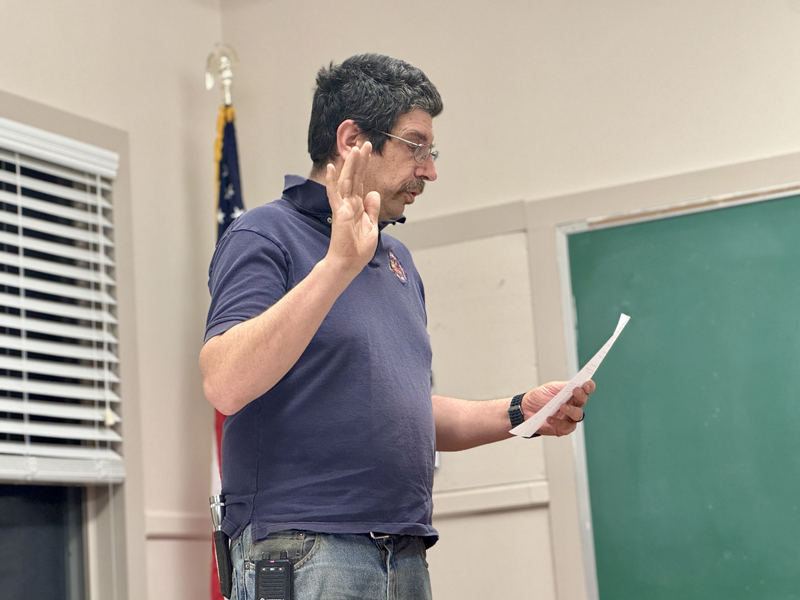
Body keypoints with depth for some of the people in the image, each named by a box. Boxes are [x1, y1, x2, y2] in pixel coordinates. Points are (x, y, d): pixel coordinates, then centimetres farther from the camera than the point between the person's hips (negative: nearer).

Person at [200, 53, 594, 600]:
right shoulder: (266, 236, -6)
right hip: (305, 554, -7)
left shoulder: (397, 258, 19)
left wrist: (519, 413, 11)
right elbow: (225, 384, -22)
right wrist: (339, 264, -26)